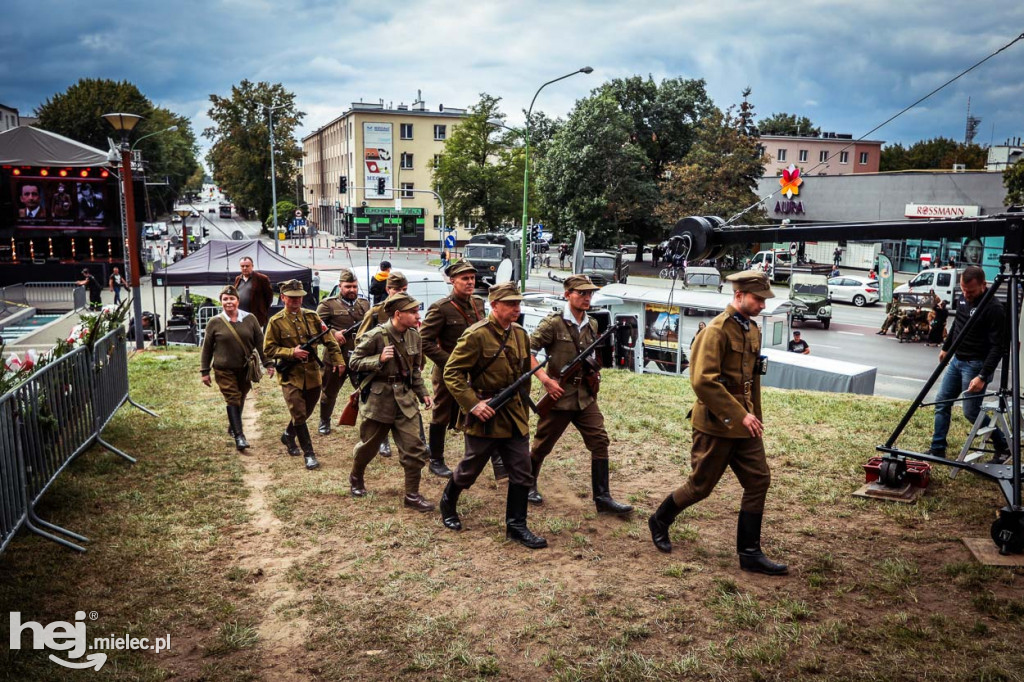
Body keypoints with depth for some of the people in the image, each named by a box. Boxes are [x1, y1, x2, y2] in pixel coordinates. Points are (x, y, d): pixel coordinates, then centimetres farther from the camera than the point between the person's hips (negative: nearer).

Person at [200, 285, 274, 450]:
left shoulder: (250, 319, -2)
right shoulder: (215, 322, -4)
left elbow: (260, 342, 2)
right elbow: (207, 348, 2)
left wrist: (268, 363, -3)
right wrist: (204, 371, 1)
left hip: (245, 369, 2)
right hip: (224, 370, -2)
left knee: (240, 399, 14)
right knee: (232, 399, -9)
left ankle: (232, 426, 35)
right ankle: (239, 436, -11)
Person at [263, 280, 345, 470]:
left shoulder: (311, 316, 3)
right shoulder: (276, 322, -5)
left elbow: (329, 340, 5)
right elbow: (268, 349, -5)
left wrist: (338, 360, -5)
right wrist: (291, 352, -18)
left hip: (312, 374, 4)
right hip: (290, 376, -4)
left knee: (306, 412, 17)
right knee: (299, 415, -4)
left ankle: (288, 436, 44)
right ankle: (309, 454, 4)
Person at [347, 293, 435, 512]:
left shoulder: (414, 336, 1)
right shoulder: (376, 336, -17)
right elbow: (354, 363, -10)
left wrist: (423, 393, 8)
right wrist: (379, 359, -25)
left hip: (405, 398, 4)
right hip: (378, 398, -4)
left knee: (415, 448, -2)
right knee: (369, 445, 14)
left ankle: (412, 495, 9)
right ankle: (356, 478, 43)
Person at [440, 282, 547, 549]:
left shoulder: (520, 335, 7)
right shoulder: (477, 335, -15)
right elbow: (451, 373, -16)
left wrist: (523, 410, 19)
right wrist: (473, 404, -22)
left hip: (515, 417, 6)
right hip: (485, 415, -6)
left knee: (522, 474, 5)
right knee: (469, 470, 11)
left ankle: (516, 526, 17)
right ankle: (447, 504, 38)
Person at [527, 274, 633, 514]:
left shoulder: (592, 325, 8)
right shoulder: (553, 323, -12)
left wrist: (594, 376, 8)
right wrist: (545, 379, -19)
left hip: (585, 396, 6)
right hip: (559, 396, -5)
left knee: (600, 441, -3)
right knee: (542, 445, 9)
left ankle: (602, 498, 2)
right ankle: (528, 485, 33)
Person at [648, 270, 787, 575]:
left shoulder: (753, 330, 12)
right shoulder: (717, 330, -17)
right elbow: (703, 381, -25)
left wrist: (756, 419, 19)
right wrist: (740, 415, -23)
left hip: (743, 424, 8)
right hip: (716, 425, -8)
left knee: (759, 481, 5)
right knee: (701, 485, 4)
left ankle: (750, 553, 15)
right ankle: (659, 521, 29)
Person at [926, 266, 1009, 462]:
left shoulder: (993, 307, -21)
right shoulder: (963, 298, 2)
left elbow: (998, 346, -22)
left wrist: (983, 376, -26)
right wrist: (946, 347, 28)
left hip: (975, 365, -8)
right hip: (956, 360, 8)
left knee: (971, 411, -4)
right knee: (942, 403, 7)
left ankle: (1002, 447, 16)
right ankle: (937, 450, 14)